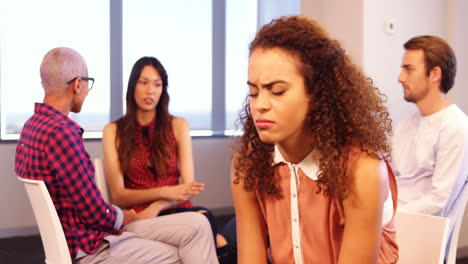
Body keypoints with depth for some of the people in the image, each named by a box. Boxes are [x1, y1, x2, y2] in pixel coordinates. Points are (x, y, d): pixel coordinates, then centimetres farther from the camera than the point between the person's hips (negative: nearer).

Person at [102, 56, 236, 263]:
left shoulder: (178, 126, 14)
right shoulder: (113, 132, 10)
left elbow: (188, 187, 4)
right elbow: (118, 196, 1)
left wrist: (157, 207, -15)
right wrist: (164, 192, -14)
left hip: (177, 211, 3)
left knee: (204, 217, -36)